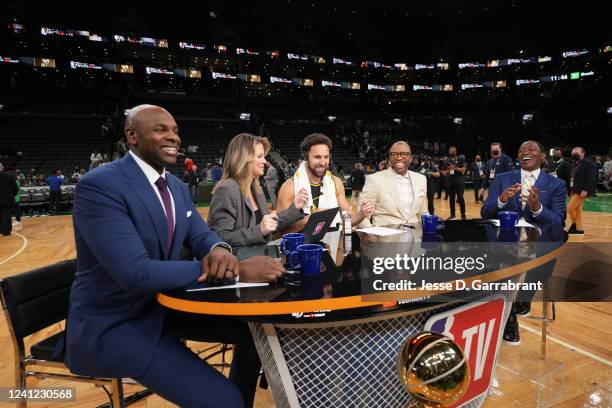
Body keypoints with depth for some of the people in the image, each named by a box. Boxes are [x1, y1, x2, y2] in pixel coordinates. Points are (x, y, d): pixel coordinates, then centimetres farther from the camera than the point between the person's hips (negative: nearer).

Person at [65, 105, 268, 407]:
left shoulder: (177, 187, 5)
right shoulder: (99, 185, -22)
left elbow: (200, 235, 5)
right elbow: (136, 274, -30)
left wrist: (219, 250, -22)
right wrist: (237, 270, -32)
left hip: (163, 304, 8)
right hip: (112, 324, -8)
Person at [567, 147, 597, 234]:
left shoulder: (588, 164, -11)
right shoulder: (574, 164, 13)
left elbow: (592, 178, -18)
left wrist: (585, 190, -25)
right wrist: (571, 191, 13)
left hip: (581, 192, -9)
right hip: (574, 191, 9)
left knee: (570, 208, -10)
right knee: (578, 210, 12)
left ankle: (574, 224, 12)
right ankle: (579, 228, 19)